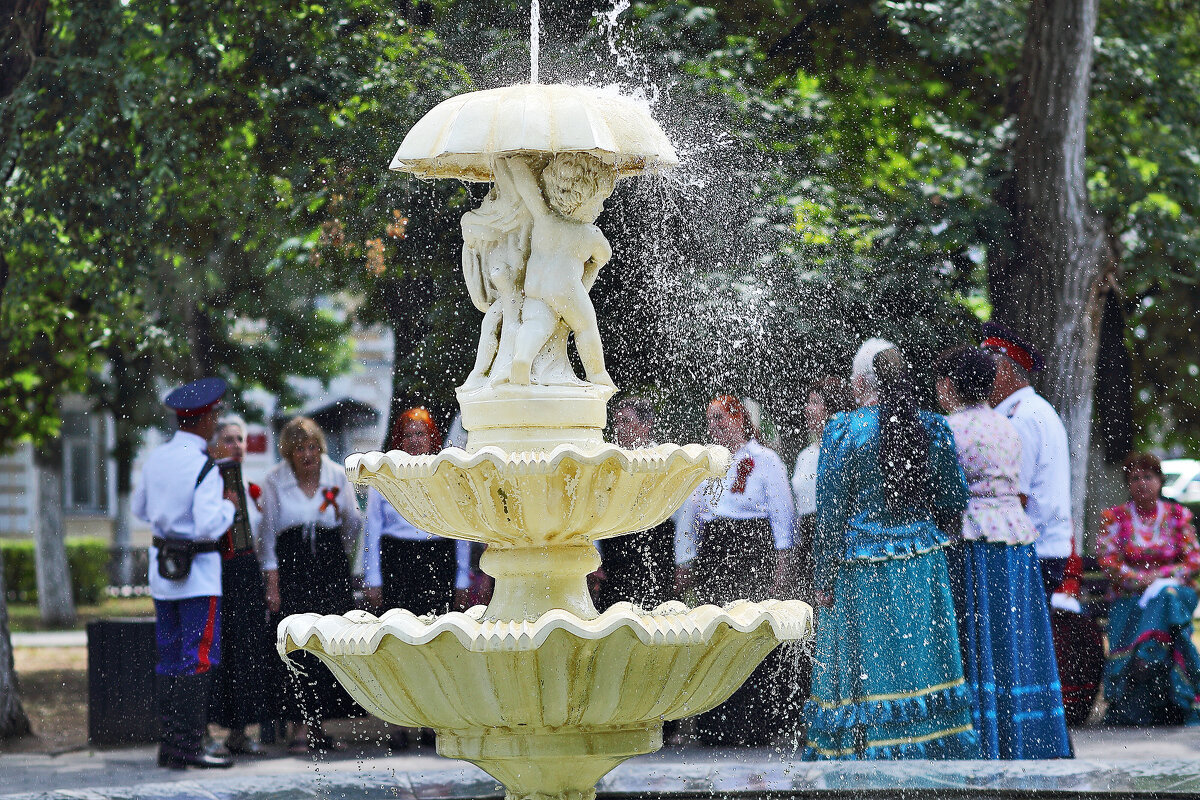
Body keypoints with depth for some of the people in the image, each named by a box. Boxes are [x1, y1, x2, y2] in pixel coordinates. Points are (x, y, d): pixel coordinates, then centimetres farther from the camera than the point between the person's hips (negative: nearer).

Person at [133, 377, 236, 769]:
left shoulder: (155, 459, 6)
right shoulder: (204, 468, -17)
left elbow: (140, 509, 19)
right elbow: (208, 527, -23)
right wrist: (228, 505, -5)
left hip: (161, 567, 7)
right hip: (198, 572, -7)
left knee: (169, 659, 11)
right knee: (198, 659, -4)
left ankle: (168, 744, 13)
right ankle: (188, 746, -7)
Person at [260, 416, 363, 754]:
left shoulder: (336, 476, 2)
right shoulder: (274, 481, -3)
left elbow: (353, 522, 13)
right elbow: (268, 536, -1)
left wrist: (338, 553, 8)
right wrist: (272, 584, -5)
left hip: (330, 566, 3)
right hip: (291, 569, -3)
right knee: (300, 646, -12)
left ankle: (316, 728, 7)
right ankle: (300, 729, -14)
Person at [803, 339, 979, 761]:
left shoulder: (843, 430, -8)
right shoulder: (932, 428, 1)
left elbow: (830, 510, -8)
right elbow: (956, 498, 7)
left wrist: (823, 578, -2)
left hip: (861, 570, -3)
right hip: (922, 570, 3)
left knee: (864, 672, 1)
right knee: (921, 664, 8)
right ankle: (929, 755, 9)